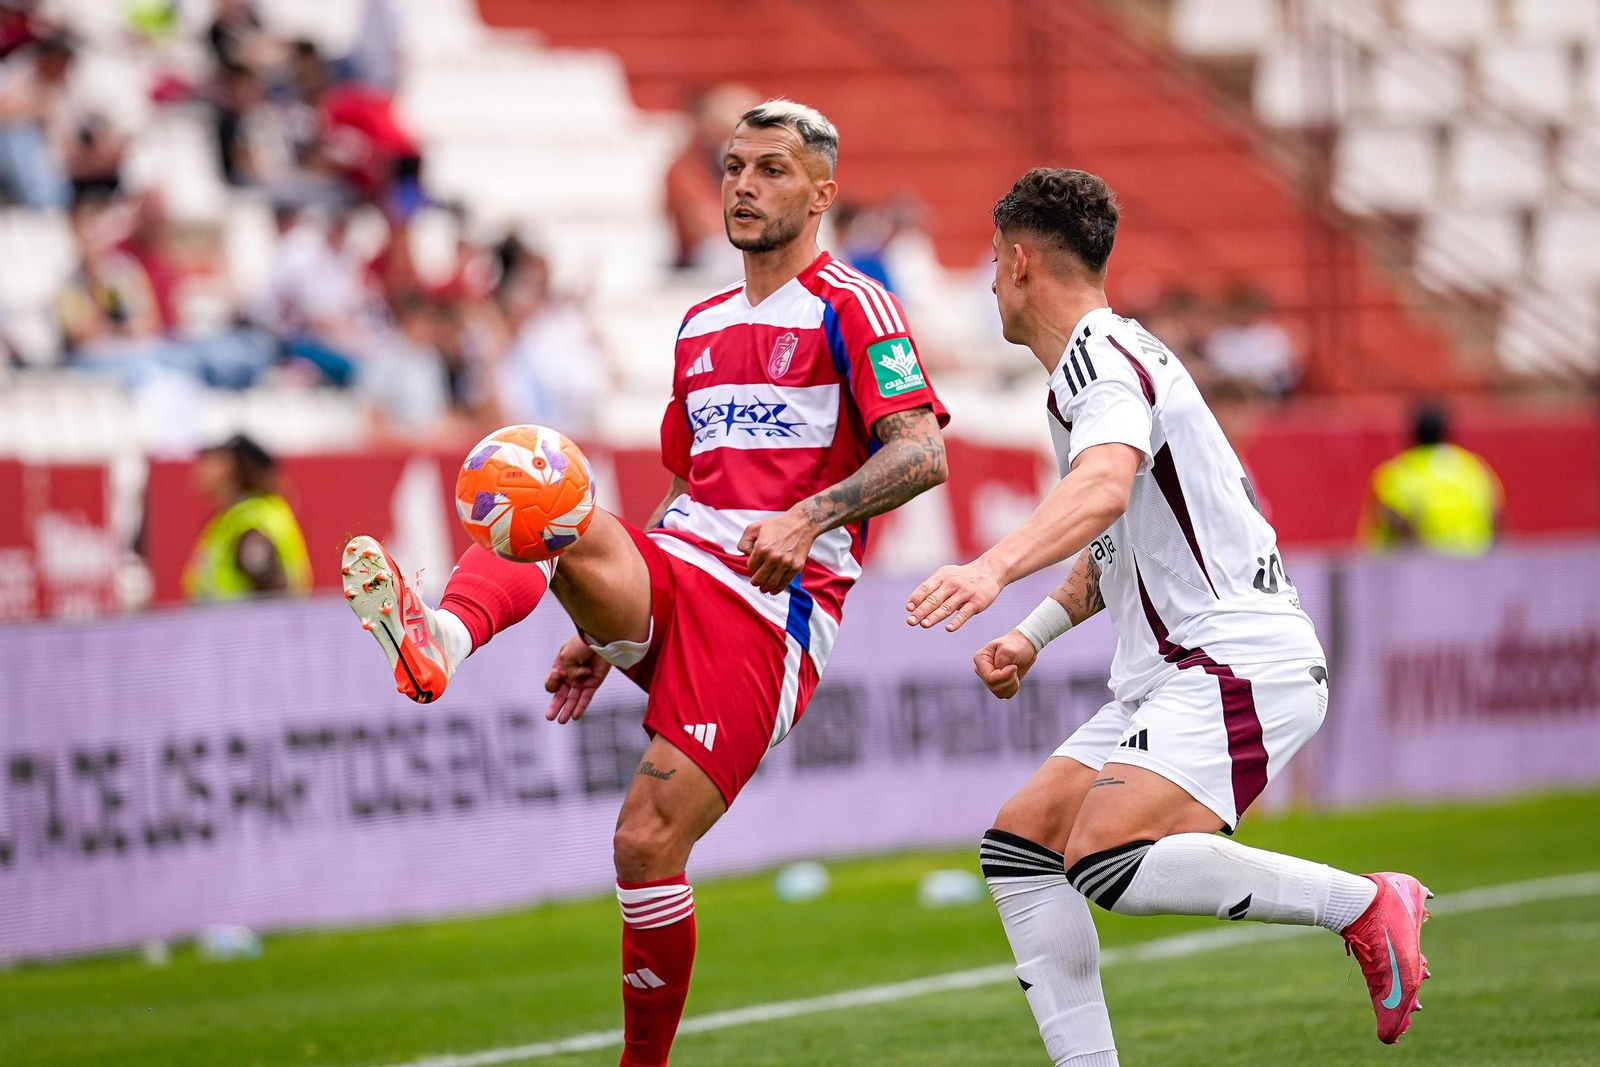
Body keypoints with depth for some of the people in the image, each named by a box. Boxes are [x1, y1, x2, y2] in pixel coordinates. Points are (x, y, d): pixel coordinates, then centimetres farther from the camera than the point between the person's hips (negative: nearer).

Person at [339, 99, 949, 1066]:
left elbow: (922, 452, -12)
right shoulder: (703, 326, 23)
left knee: (649, 845, -14)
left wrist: (809, 520, -27)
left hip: (770, 606, -6)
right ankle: (437, 640, -55)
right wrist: (608, 629, 23)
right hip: (673, 568, 6)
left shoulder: (850, 309, 0)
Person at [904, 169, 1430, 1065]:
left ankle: (1365, 903, -14)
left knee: (1108, 863, -27)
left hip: (1240, 663, -11)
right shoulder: (1103, 360, 21)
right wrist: (1035, 634, 20)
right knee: (1019, 846, 5)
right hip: (1174, 674, 11)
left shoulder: (1103, 357, -12)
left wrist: (995, 568, -49)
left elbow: (1104, 488, -34)